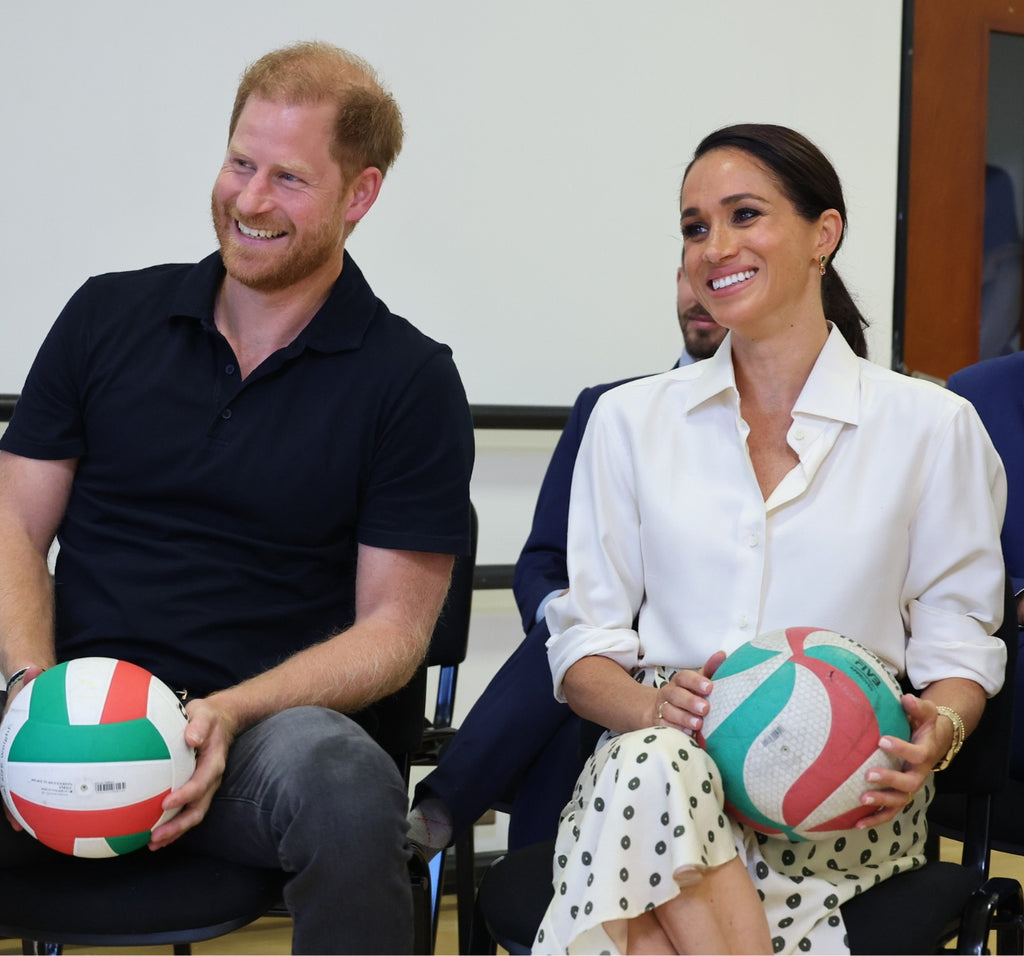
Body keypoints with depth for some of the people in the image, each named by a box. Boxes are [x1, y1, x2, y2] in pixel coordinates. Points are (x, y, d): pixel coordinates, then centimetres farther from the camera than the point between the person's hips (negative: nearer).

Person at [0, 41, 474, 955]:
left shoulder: (410, 381, 3)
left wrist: (229, 714, -15)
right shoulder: (107, 316, 11)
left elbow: (393, 626, 1)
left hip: (262, 725, 0)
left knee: (345, 785, -35)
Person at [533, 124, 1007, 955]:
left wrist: (936, 733, -14)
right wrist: (652, 706, -14)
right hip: (655, 761, 3)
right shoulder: (631, 419, 12)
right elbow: (585, 643, 9)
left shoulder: (931, 426, 8)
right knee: (653, 764, -37)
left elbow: (959, 640, 9)